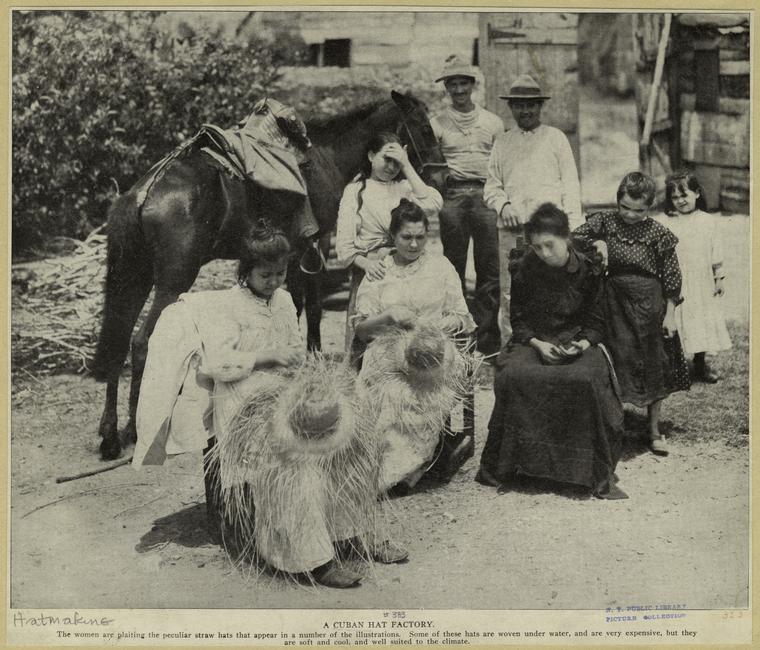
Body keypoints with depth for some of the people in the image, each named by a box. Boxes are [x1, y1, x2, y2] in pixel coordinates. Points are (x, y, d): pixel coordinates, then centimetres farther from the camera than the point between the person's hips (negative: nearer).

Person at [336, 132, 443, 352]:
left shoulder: (404, 186, 14)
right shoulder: (355, 190, 10)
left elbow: (432, 205, -9)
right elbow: (344, 245, 2)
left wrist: (406, 166, -4)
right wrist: (365, 263, -19)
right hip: (370, 271, -1)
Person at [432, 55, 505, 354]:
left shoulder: (493, 122, 14)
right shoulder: (437, 123, 9)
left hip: (485, 195, 1)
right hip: (452, 196, -1)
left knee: (490, 271, -1)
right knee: (453, 270, 1)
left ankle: (487, 340, 4)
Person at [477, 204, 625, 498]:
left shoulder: (588, 270, -2)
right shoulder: (524, 268, -2)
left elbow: (596, 320, 6)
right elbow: (518, 319, 4)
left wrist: (584, 343, -14)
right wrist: (538, 344, -13)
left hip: (577, 342, -1)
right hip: (533, 341, 1)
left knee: (587, 380, -35)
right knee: (512, 376, -32)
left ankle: (598, 474, -22)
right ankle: (501, 467, -16)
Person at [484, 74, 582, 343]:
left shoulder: (556, 138, 12)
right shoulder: (502, 142, 18)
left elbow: (570, 185, 8)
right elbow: (491, 186, 18)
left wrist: (573, 231, -2)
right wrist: (502, 205, -5)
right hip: (511, 230, 2)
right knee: (509, 295, 1)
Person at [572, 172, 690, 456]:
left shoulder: (658, 234, -7)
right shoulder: (606, 221, -2)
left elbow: (671, 277, -3)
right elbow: (574, 237, 3)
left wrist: (670, 315, -5)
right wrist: (597, 243, -15)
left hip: (649, 304, -1)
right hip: (614, 302, 1)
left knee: (655, 366, 8)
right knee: (617, 363, 4)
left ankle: (654, 430, 24)